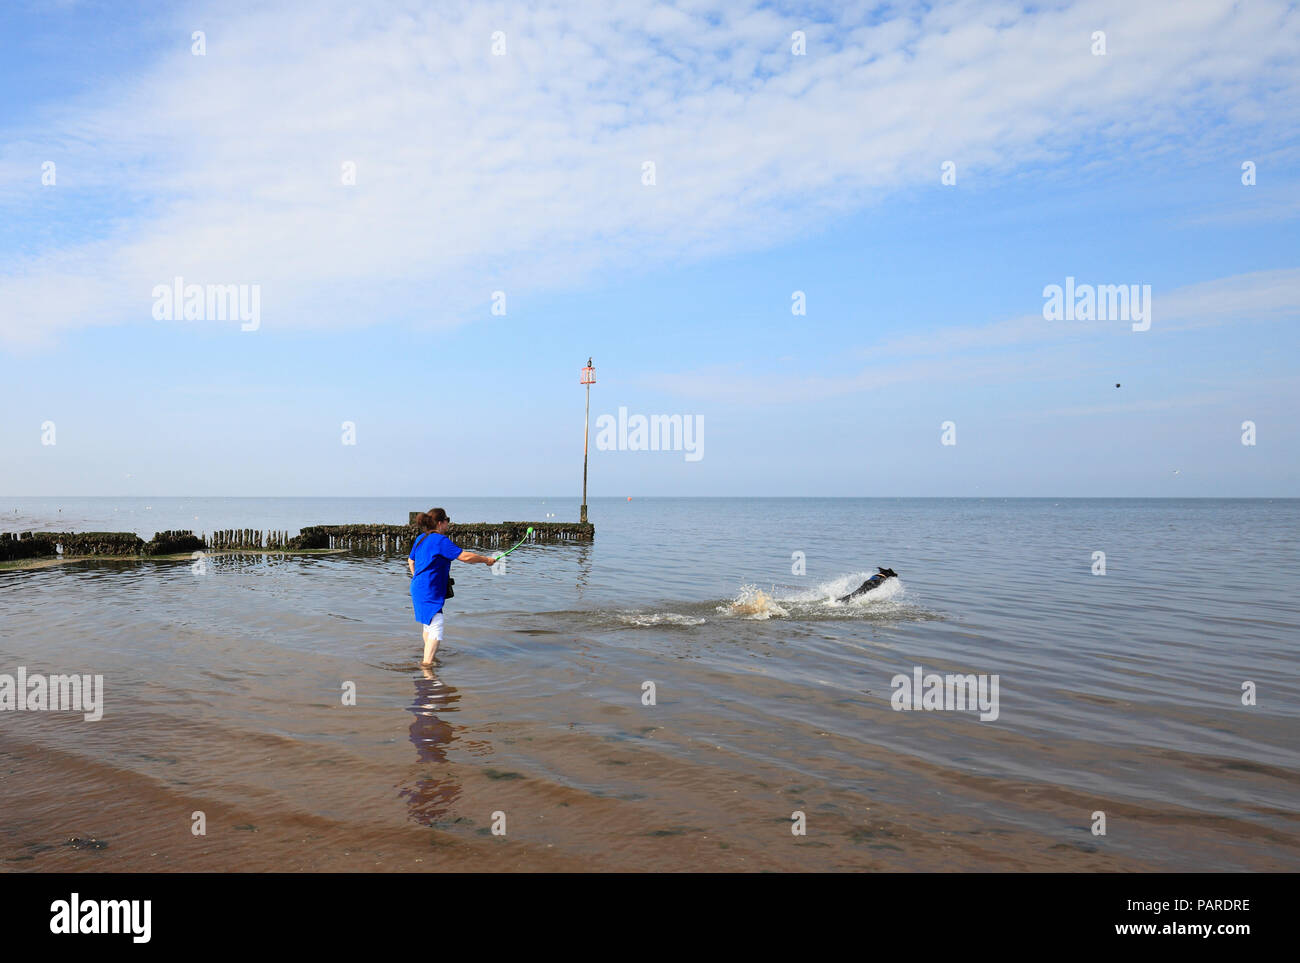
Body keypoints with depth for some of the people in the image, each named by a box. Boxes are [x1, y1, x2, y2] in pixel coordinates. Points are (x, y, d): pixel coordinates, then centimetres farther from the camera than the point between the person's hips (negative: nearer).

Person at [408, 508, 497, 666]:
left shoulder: (420, 538, 12)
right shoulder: (441, 540, -17)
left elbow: (410, 561, 24)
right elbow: (465, 556, -20)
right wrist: (486, 560, -8)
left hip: (418, 588, 10)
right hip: (429, 592, -10)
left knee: (428, 624, 22)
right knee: (436, 626, -12)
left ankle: (428, 658, 35)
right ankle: (427, 663, -17)